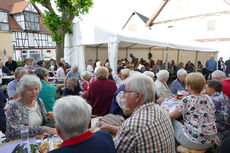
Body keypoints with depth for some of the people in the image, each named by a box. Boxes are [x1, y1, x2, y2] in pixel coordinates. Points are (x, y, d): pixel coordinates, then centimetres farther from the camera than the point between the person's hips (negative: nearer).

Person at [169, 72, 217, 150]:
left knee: (173, 122, 10)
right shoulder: (208, 98, 0)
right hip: (210, 141, 7)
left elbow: (171, 117, -9)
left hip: (194, 142, -6)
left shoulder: (186, 100, -19)